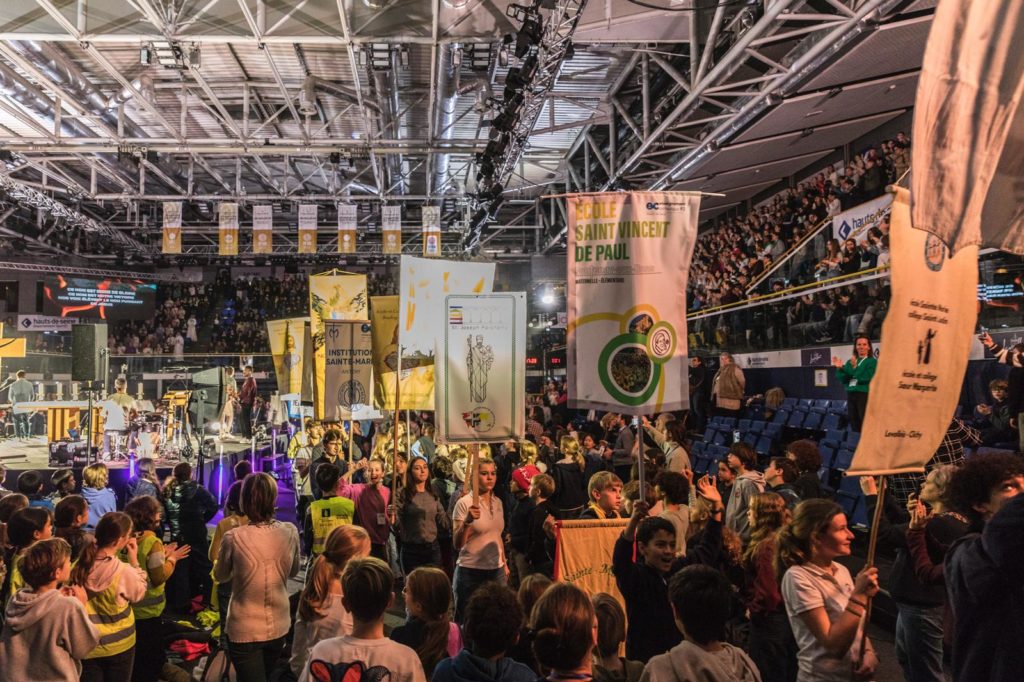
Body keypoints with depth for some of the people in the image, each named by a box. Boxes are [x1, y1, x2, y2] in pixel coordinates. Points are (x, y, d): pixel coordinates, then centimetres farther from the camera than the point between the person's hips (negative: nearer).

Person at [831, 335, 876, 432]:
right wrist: (840, 369, -4)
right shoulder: (850, 362, 15)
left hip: (864, 394, -6)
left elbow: (866, 378, -15)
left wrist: (855, 368, -17)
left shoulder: (872, 361, 0)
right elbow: (843, 380, 10)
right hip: (851, 394, 6)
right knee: (854, 426, 10)